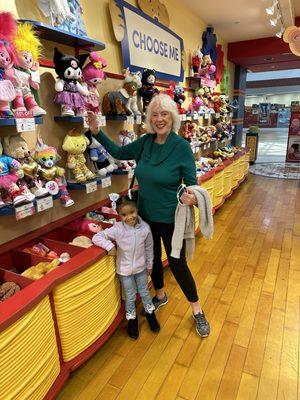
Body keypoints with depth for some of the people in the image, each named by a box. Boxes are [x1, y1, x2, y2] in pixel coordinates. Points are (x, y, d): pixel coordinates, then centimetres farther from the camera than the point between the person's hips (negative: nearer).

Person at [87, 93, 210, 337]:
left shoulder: (181, 146, -17)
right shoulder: (145, 142, -2)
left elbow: (191, 183, -14)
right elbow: (119, 153, 10)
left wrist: (190, 196, -36)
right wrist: (97, 132, 3)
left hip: (171, 218, -5)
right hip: (146, 215, 5)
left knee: (177, 263, 7)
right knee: (153, 257, 21)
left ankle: (198, 311, 31)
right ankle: (161, 295, 48)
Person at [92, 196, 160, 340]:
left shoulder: (145, 228, -18)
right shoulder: (117, 229, -24)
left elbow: (149, 248, -4)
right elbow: (96, 237, -21)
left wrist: (149, 265, 7)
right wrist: (109, 246, -36)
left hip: (141, 267, 2)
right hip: (125, 269, -1)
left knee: (144, 292, 23)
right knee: (130, 296, 17)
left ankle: (150, 313, 50)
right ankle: (132, 319, 42)